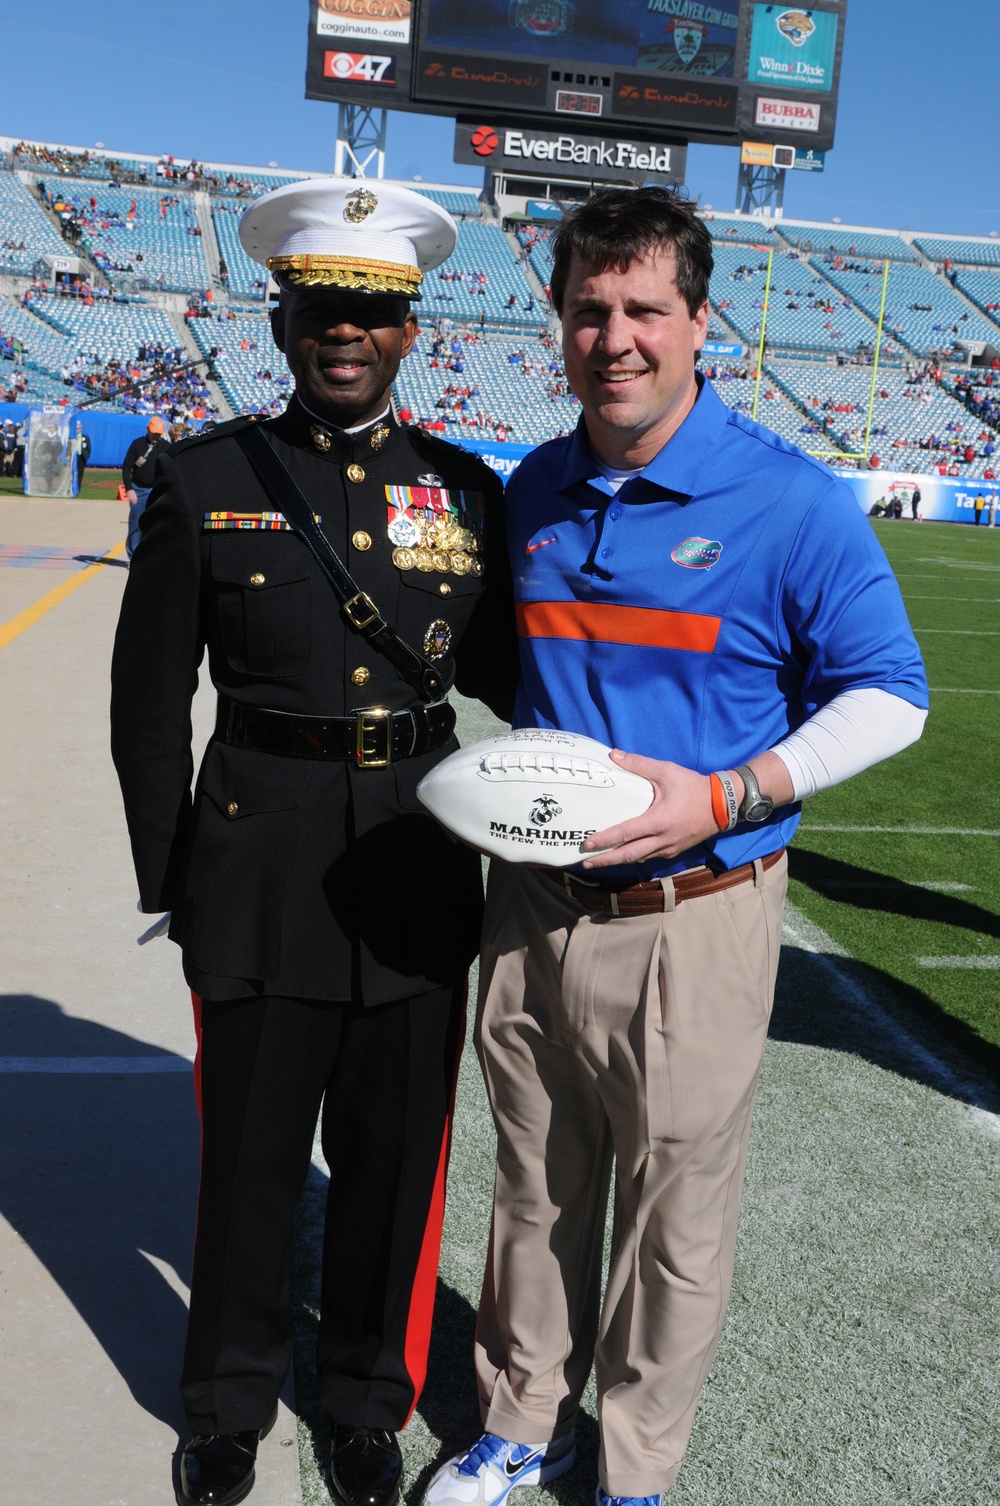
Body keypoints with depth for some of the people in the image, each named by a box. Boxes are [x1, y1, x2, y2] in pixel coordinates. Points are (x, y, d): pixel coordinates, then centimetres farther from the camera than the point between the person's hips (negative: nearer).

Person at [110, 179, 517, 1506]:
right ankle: (233, 1399, 41)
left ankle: (368, 1398, 41)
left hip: (419, 873, 2)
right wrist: (170, 878, 1)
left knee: (393, 1157, 15)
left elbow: (506, 677, 8)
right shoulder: (206, 481, -2)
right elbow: (149, 700, 1)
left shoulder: (469, 489, 3)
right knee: (249, 1155, 14)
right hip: (258, 873, -1)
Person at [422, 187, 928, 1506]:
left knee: (674, 1216, 12)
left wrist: (728, 797, -20)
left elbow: (887, 696, -7)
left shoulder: (792, 504, -12)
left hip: (691, 924, -4)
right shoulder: (532, 494, 5)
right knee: (536, 1190, 19)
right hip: (530, 904, 5)